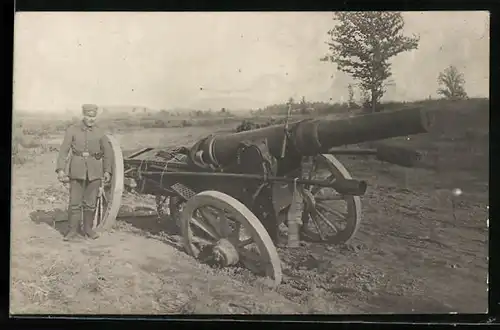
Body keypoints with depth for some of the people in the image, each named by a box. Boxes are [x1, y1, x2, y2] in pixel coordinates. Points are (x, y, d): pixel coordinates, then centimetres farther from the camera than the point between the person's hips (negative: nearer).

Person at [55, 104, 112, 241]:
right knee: (74, 201, 0)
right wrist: (61, 169, -13)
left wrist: (107, 171, 5)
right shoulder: (72, 130, -3)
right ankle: (73, 230, 10)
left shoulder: (100, 132, 2)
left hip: (95, 170, 1)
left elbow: (106, 152, 10)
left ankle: (88, 228, 21)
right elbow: (64, 150, -4)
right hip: (77, 169, -1)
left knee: (91, 202, 7)